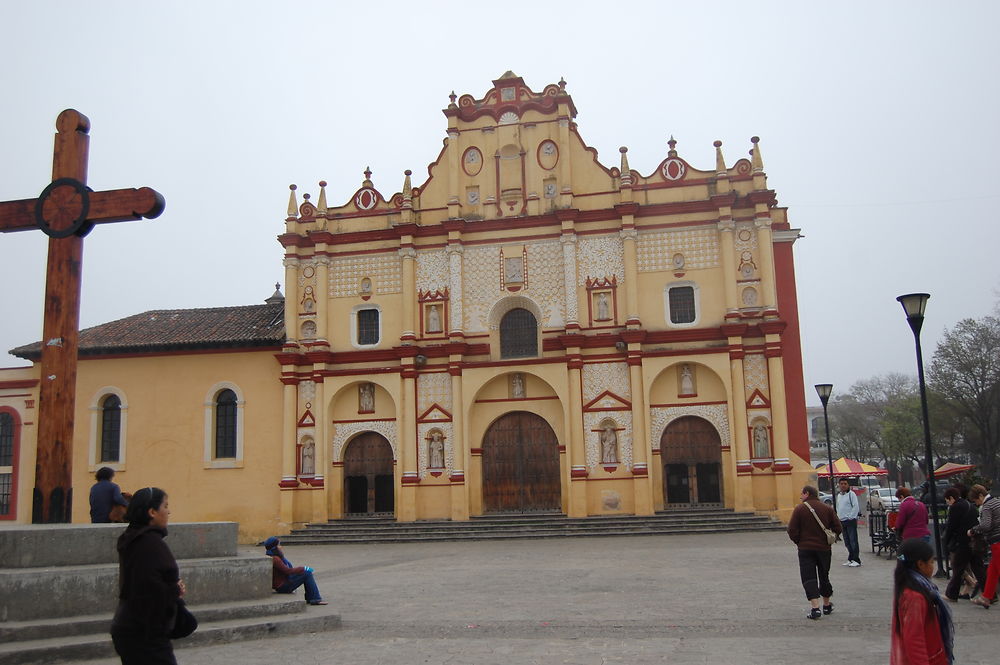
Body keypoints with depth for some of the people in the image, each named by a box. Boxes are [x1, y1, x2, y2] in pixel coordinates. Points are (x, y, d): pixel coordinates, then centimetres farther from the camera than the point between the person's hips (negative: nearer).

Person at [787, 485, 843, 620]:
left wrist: (799, 542, 4)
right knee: (824, 576, 19)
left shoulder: (799, 509, -9)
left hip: (806, 549, -4)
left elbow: (792, 530, -12)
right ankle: (827, 606, 31)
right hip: (824, 548, 4)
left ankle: (815, 608, -15)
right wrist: (829, 540, 15)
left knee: (809, 578, -2)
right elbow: (838, 528, 2)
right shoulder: (827, 508, 2)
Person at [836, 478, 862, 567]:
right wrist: (838, 517, 12)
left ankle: (856, 560, -5)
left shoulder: (851, 494, -7)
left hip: (850, 520, -7)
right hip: (842, 521, 8)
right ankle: (851, 559, 18)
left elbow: (856, 506, -12)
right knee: (847, 542, 11)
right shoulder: (838, 495, 16)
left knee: (853, 541, -7)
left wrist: (851, 517, -16)